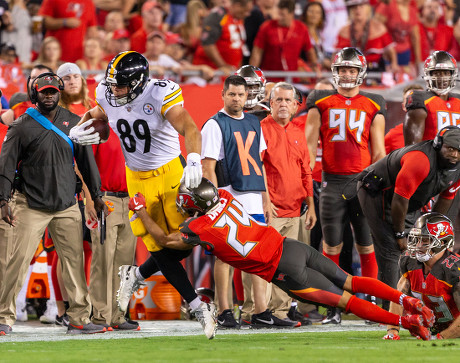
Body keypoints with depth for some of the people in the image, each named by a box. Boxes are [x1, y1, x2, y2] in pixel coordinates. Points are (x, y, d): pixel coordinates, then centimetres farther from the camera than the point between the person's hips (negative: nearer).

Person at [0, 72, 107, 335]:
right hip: (31, 205, -4)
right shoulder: (22, 126, -3)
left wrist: (96, 195, 13)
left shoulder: (73, 123, 9)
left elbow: (86, 160, 15)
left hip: (67, 205, 4)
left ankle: (80, 319, 5)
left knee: (75, 261, 0)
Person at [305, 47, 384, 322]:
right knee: (332, 248, 2)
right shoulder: (321, 104, 7)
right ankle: (333, 308, 6)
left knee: (367, 247, 2)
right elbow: (310, 147, 6)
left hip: (363, 181, 0)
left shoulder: (373, 107, 8)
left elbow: (379, 152, 9)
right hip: (332, 183, 0)